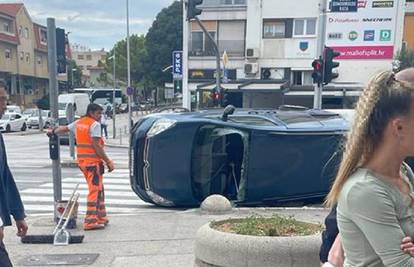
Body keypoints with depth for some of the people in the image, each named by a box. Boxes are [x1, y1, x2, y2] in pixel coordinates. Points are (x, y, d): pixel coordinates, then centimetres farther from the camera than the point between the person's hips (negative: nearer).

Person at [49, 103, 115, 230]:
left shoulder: (78, 123, 15)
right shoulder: (95, 124, -10)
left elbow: (64, 128, 31)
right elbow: (97, 146, -17)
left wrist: (53, 131, 51)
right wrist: (108, 161, -14)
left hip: (82, 161, 9)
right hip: (93, 161, -9)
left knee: (99, 189, 17)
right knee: (95, 190, -6)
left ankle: (101, 217, 23)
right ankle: (90, 222, -7)